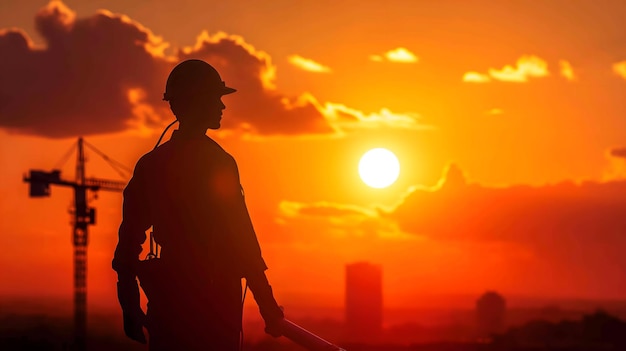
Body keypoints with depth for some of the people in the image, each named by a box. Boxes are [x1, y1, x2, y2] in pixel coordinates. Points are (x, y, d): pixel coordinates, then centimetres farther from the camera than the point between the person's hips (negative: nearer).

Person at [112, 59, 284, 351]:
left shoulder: (150, 164, 9)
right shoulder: (217, 162, -10)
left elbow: (128, 242, 10)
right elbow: (242, 239, -13)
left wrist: (130, 309, 16)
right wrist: (268, 305, -8)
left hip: (166, 301, 6)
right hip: (213, 302, -6)